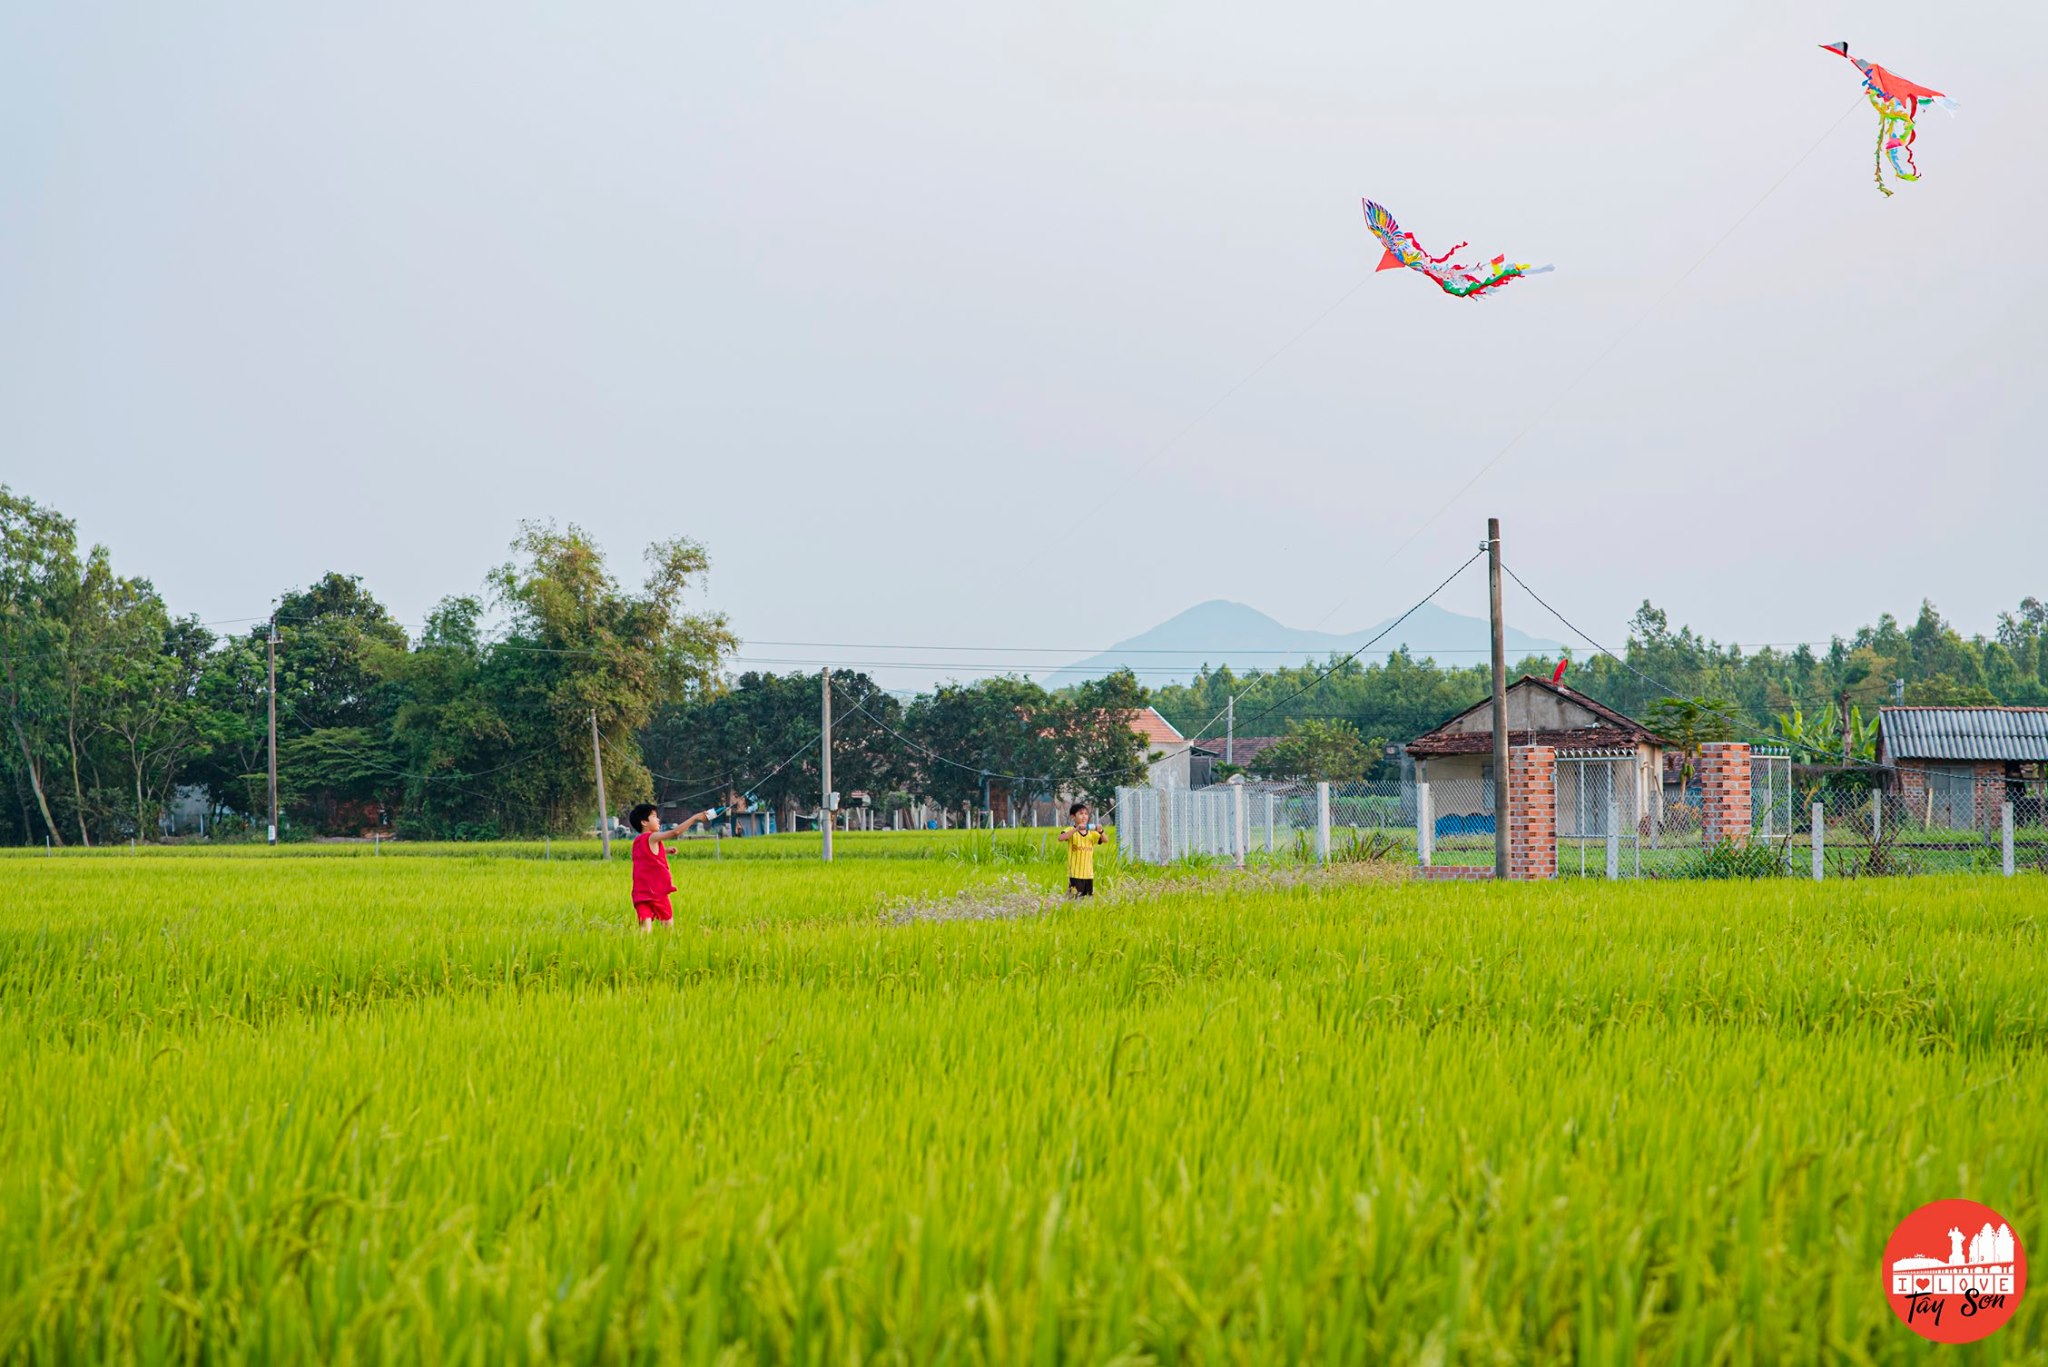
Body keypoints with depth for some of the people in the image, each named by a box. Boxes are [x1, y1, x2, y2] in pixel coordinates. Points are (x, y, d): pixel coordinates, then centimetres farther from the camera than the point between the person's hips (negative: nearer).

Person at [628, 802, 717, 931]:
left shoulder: (637, 841, 14)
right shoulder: (652, 837, -8)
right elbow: (675, 831, -19)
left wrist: (664, 851, 21)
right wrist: (695, 818, -13)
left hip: (640, 894, 6)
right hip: (656, 891, -6)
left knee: (645, 926, -5)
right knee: (668, 924, 8)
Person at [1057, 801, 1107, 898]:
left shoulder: (1092, 833, 8)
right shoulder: (1071, 830, -4)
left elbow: (1105, 840, 0)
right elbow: (1061, 837, -23)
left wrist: (1101, 832, -21)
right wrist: (1076, 829, -33)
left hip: (1089, 874, 5)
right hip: (1075, 874, -5)